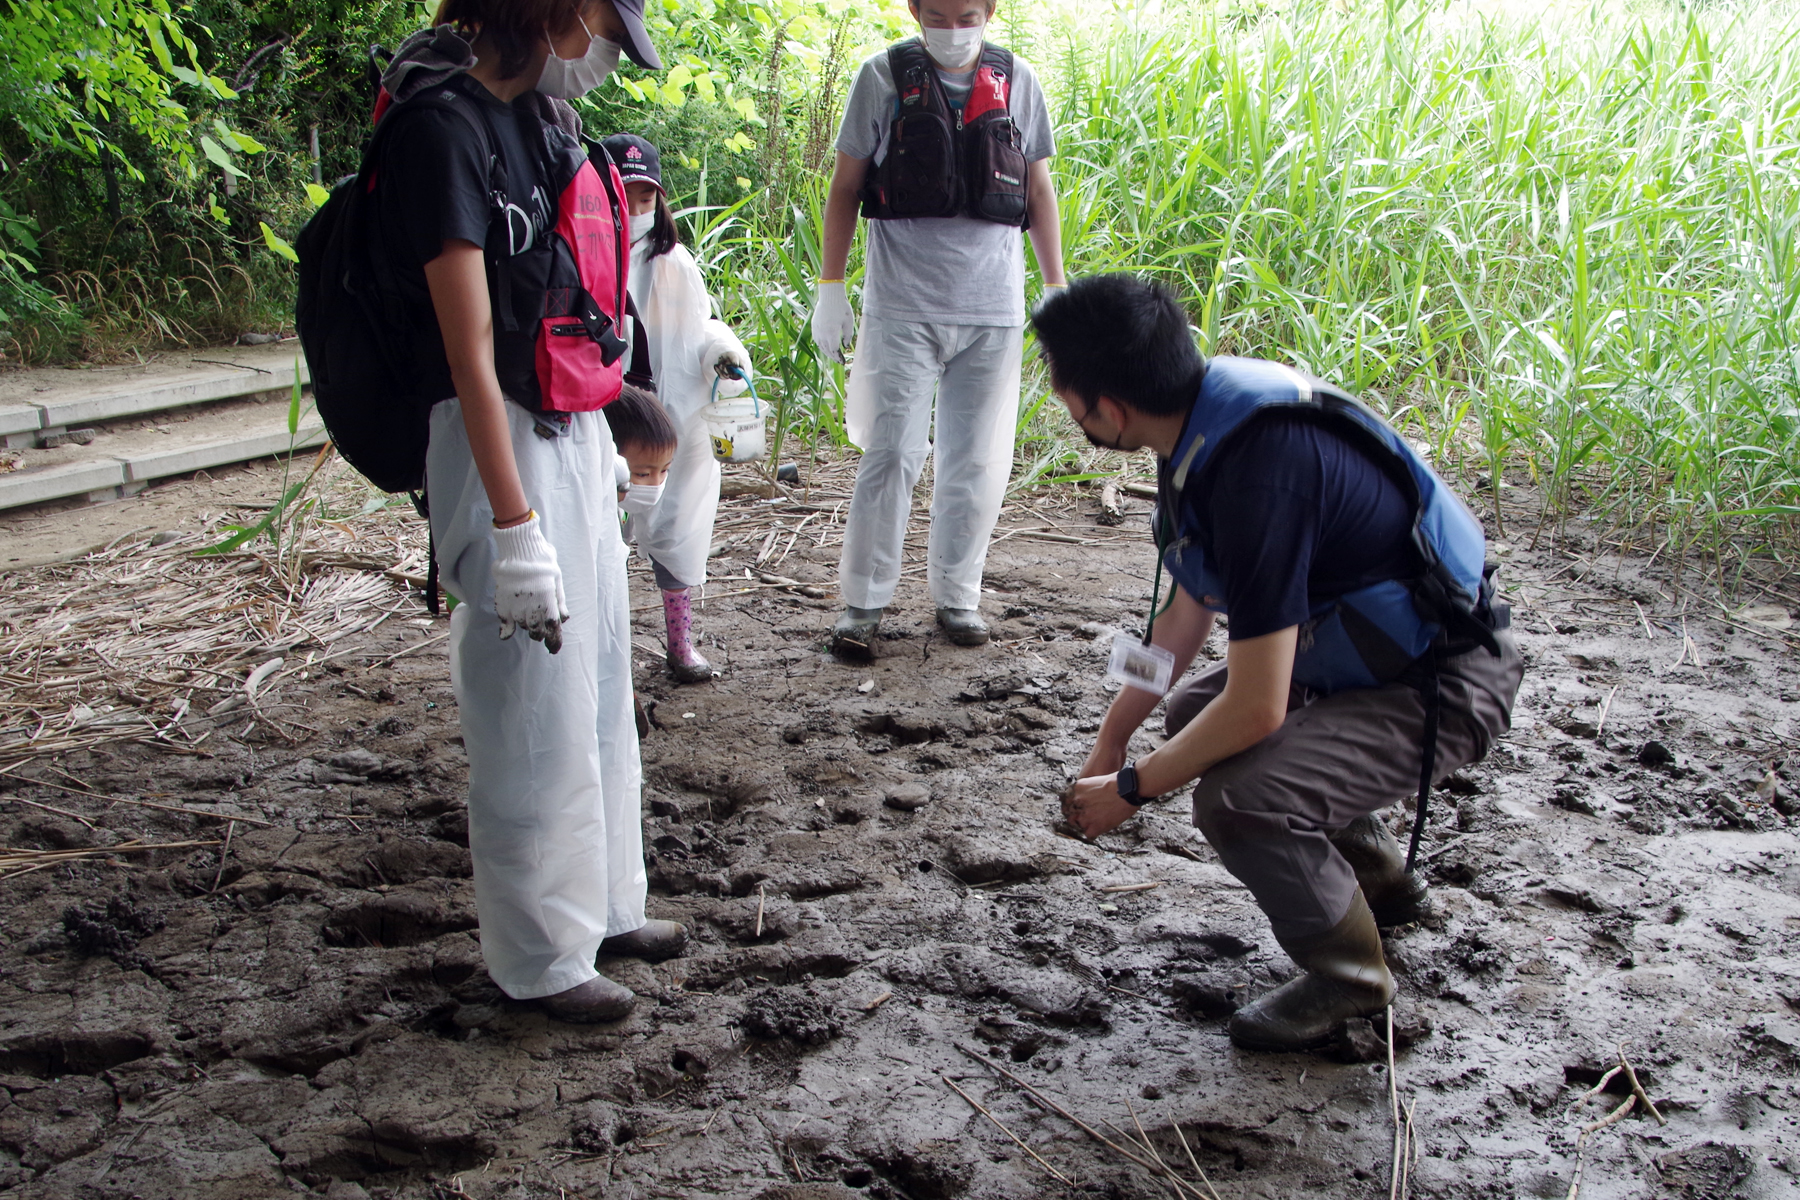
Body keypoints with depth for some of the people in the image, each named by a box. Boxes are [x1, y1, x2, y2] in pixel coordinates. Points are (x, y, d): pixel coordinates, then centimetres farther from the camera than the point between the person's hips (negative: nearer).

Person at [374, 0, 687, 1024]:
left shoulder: (539, 112, 9)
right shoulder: (442, 126, -17)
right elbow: (470, 350, -22)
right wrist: (515, 532, -23)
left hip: (577, 432, 9)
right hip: (505, 443, -9)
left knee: (602, 687, 18)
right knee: (537, 711, 0)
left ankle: (606, 903, 34)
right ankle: (543, 958, 16)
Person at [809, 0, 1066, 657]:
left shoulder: (1017, 81, 7)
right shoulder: (883, 77, 1)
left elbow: (1039, 191, 14)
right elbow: (844, 188, 6)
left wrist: (1057, 291, 11)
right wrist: (829, 286, 2)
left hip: (993, 310, 2)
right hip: (902, 307, -2)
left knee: (976, 461, 5)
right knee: (891, 454, -5)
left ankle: (957, 594, 19)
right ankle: (864, 600, 5)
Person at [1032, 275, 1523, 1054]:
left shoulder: (1258, 467, -32)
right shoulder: (1207, 426, -2)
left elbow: (1257, 709, -29)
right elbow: (1187, 614, 13)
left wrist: (1130, 790, -14)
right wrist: (1111, 741, 14)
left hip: (1446, 687, -10)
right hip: (1372, 654, 10)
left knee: (1239, 799, -27)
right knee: (1194, 717, 20)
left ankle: (1348, 976, 2)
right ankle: (1382, 882, 33)